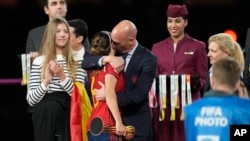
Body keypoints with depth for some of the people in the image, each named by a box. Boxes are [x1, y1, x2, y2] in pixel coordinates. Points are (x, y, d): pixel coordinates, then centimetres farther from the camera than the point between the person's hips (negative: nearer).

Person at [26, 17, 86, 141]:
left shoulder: (76, 63, 10)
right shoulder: (39, 62, 6)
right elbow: (31, 100, 2)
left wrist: (62, 77, -13)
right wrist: (46, 81, -13)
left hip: (68, 119, 1)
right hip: (45, 119, -1)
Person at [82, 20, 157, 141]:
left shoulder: (148, 59, -11)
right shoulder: (114, 52, 5)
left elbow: (139, 94, -17)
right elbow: (85, 63, 4)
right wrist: (102, 60, -17)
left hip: (136, 123, -4)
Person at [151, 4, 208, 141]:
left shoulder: (198, 46, 4)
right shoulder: (157, 48, 13)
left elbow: (203, 79, 3)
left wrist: (194, 83, -17)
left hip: (188, 104, -3)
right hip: (163, 105, 3)